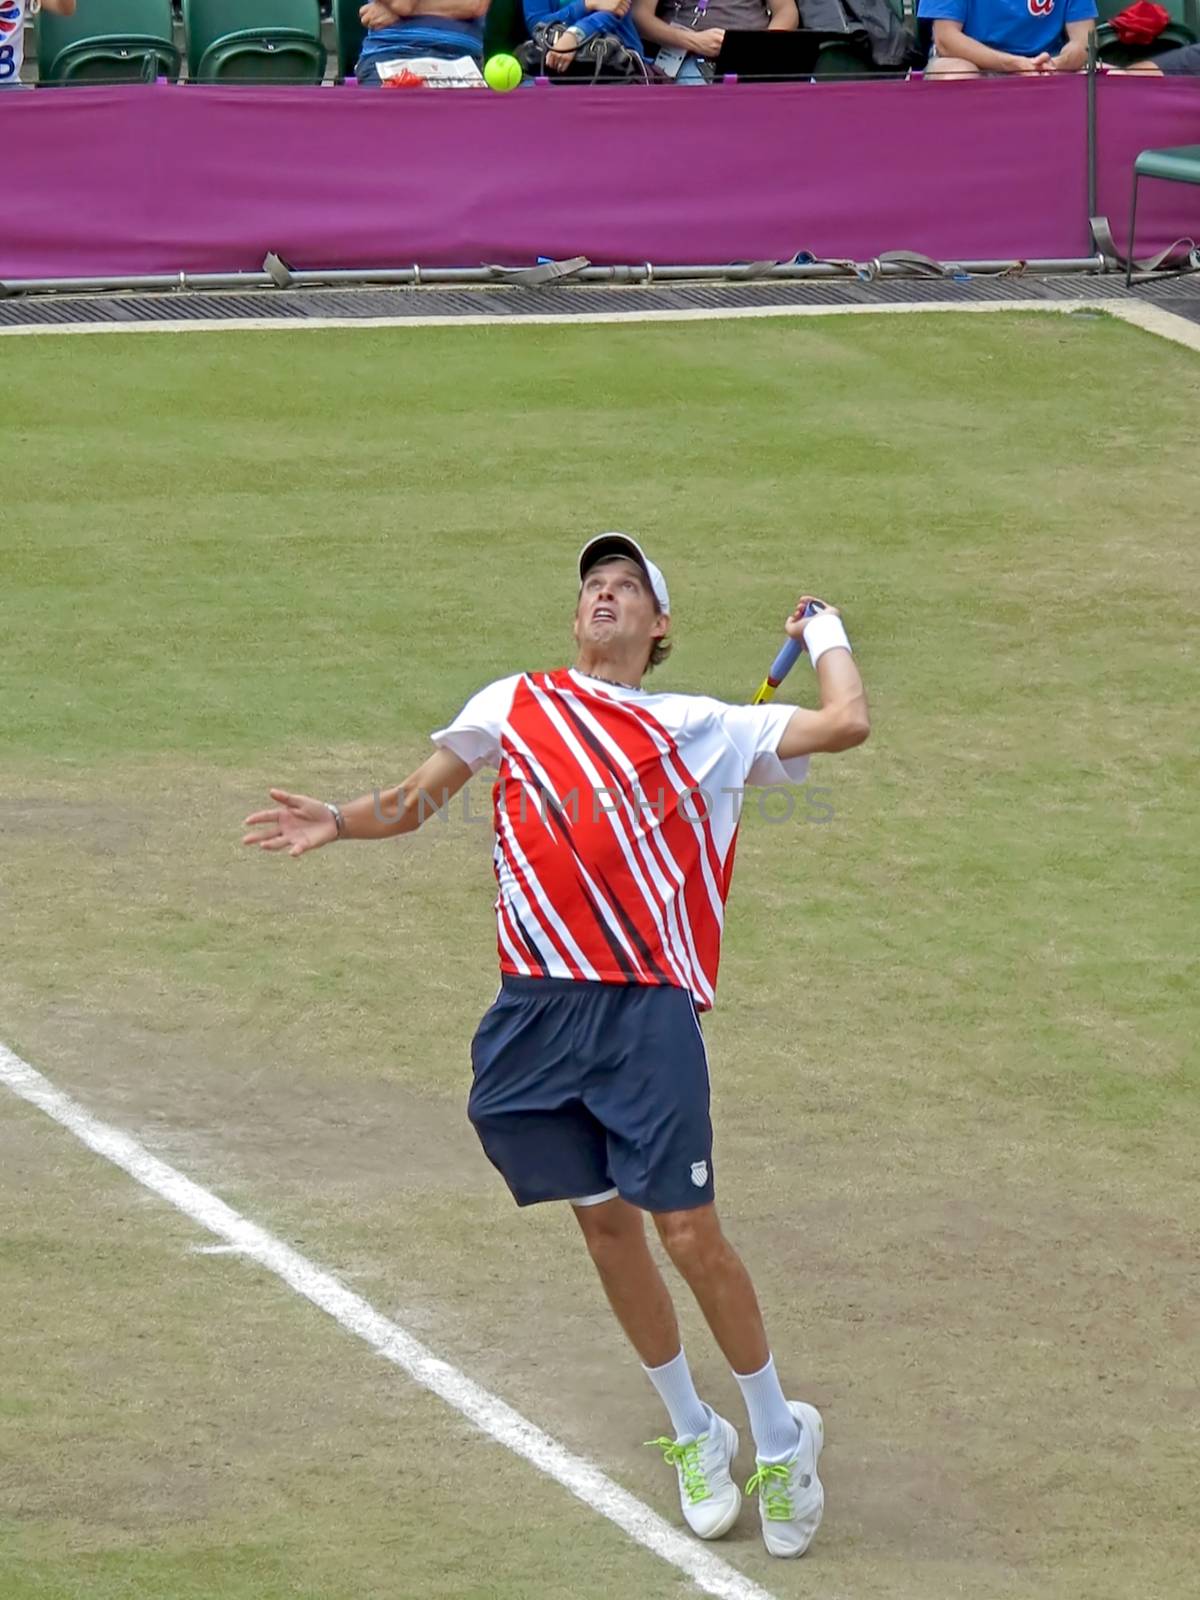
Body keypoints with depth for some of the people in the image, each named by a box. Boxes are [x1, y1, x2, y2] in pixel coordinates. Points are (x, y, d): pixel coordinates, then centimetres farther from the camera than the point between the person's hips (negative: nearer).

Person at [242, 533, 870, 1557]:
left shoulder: (698, 728, 11)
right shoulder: (512, 706, 16)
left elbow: (846, 724, 7)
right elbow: (412, 804, 19)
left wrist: (825, 631, 21)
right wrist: (337, 822, 1)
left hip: (647, 1011, -2)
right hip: (537, 1011, 3)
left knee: (689, 1232, -7)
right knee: (605, 1224, 7)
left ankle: (781, 1439, 10)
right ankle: (694, 1437, 24)